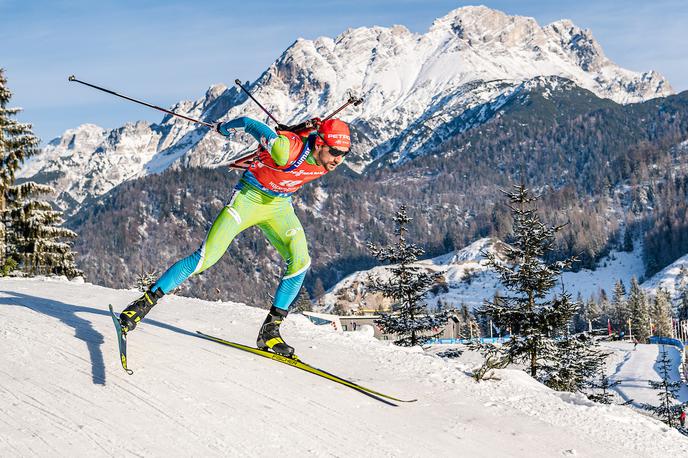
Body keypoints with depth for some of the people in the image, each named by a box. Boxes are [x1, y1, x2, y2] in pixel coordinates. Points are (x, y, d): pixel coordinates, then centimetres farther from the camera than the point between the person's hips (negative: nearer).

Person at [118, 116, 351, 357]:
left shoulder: (329, 158, -16)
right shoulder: (286, 149, -34)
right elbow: (249, 123, -18)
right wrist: (225, 128, 3)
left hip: (279, 206, 5)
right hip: (249, 196, -5)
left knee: (299, 261, -16)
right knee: (205, 258, -13)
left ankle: (270, 330, -5)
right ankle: (144, 303, -1)